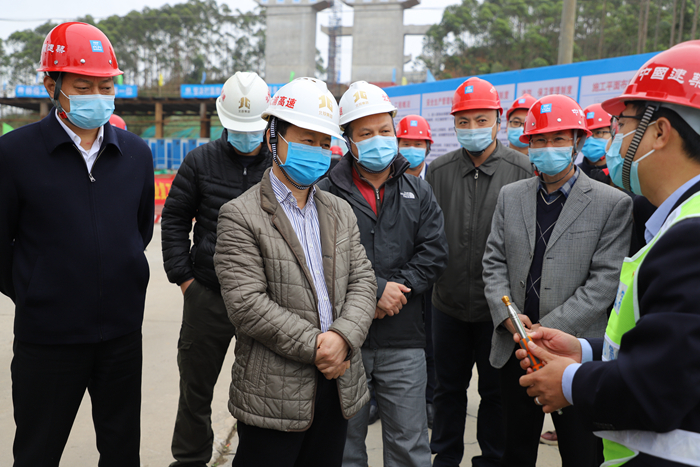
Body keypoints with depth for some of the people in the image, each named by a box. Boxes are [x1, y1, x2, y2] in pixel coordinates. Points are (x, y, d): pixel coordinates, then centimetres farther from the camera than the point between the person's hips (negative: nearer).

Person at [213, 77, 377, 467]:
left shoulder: (341, 212, 11)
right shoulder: (240, 216, -8)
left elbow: (362, 281, 4)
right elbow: (247, 304, -17)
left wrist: (342, 337, -14)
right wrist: (314, 347, -16)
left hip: (338, 384, 6)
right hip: (274, 393, -5)